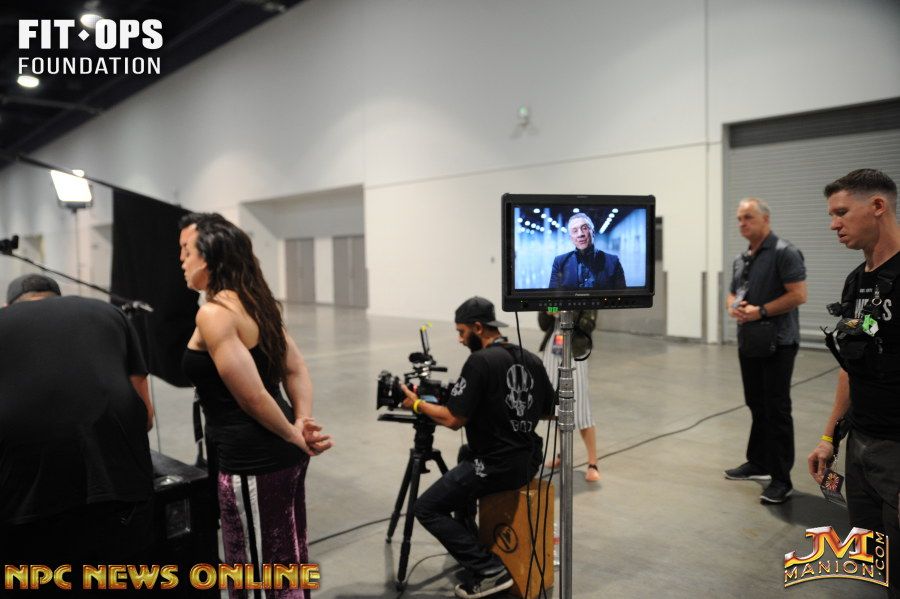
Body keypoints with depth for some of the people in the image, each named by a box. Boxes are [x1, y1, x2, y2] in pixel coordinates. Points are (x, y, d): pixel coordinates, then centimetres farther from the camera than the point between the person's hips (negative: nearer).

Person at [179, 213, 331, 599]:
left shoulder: (213, 313, -18)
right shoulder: (255, 302, 9)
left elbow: (253, 397, -20)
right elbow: (297, 370, 9)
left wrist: (295, 436, -6)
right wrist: (303, 422, -1)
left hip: (253, 463, -8)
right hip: (283, 455, 9)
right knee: (289, 563, 22)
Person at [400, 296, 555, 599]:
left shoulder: (480, 361, -16)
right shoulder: (532, 360, 6)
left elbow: (454, 419, -16)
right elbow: (549, 409, 17)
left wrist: (417, 404, -1)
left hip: (496, 466, -9)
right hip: (528, 461, 9)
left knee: (427, 508, 1)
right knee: (462, 470, 32)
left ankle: (488, 569, -3)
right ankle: (471, 544, 35)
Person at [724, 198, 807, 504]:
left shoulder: (784, 252, -10)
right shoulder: (741, 259, 14)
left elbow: (798, 294, -17)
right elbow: (733, 294, 21)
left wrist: (761, 311, -19)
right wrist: (732, 307, -1)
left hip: (777, 343, -8)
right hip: (749, 342, 8)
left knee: (777, 410, -4)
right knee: (757, 406, 17)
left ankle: (781, 480, 4)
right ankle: (758, 464, 30)